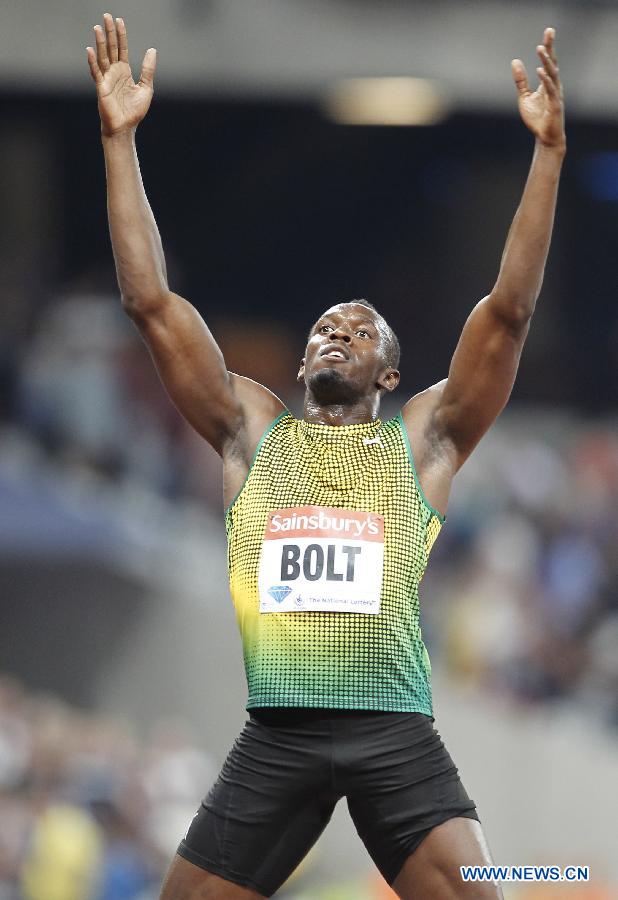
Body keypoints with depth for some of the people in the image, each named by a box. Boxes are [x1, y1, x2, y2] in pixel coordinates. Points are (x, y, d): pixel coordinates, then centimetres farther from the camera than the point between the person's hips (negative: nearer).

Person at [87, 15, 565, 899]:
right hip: (275, 738, 2)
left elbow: (509, 310, 3)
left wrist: (549, 151, -4)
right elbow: (151, 302, 11)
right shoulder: (253, 432, 16)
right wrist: (120, 137, 7)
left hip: (396, 737, -2)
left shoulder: (421, 439, 12)